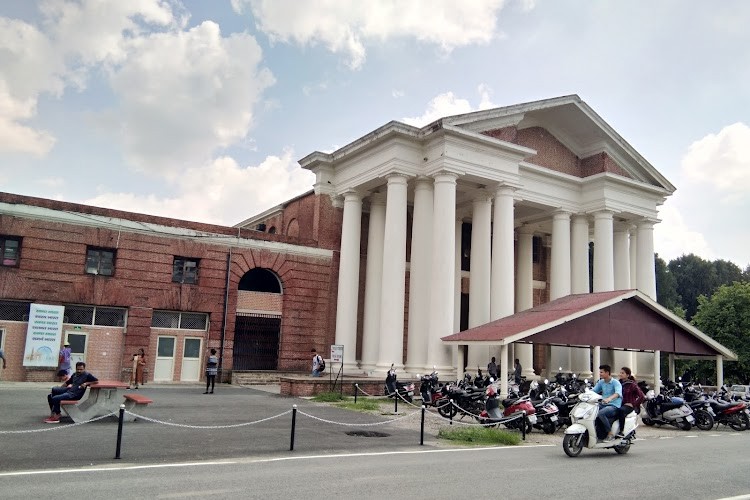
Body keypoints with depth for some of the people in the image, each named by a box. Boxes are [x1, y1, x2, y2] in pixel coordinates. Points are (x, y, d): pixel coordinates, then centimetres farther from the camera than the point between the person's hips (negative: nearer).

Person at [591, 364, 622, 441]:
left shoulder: (615, 382, -10)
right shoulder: (601, 382, 12)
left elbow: (618, 393, -29)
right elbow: (593, 391, 11)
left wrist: (609, 398, -49)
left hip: (614, 406, -7)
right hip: (603, 404, 7)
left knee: (600, 413, -34)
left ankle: (610, 434, -19)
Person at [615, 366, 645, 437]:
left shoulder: (632, 384, -3)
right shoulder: (619, 383, 13)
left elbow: (642, 397, -7)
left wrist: (633, 404, -10)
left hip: (629, 405, -5)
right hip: (620, 404, 5)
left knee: (621, 410, -38)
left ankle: (621, 431, -34)